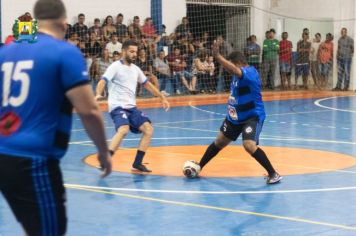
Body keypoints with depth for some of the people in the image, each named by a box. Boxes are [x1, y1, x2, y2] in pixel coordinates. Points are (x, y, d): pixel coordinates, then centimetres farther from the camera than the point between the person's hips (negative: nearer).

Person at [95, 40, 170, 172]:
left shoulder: (135, 69, 14)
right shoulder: (116, 67, -8)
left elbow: (147, 84, 25)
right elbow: (103, 82, -20)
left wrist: (162, 98, 23)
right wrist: (98, 94, -40)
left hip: (131, 107, 8)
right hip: (118, 106, -8)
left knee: (148, 129, -1)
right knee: (123, 130, -31)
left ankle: (137, 163, 6)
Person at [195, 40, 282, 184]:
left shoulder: (250, 72, -26)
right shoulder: (240, 72, 3)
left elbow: (233, 70, -42)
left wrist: (217, 56, -49)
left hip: (253, 116, -9)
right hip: (235, 116, 9)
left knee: (249, 145, -27)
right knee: (219, 142, 18)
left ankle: (273, 174, -15)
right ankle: (199, 167, 34)